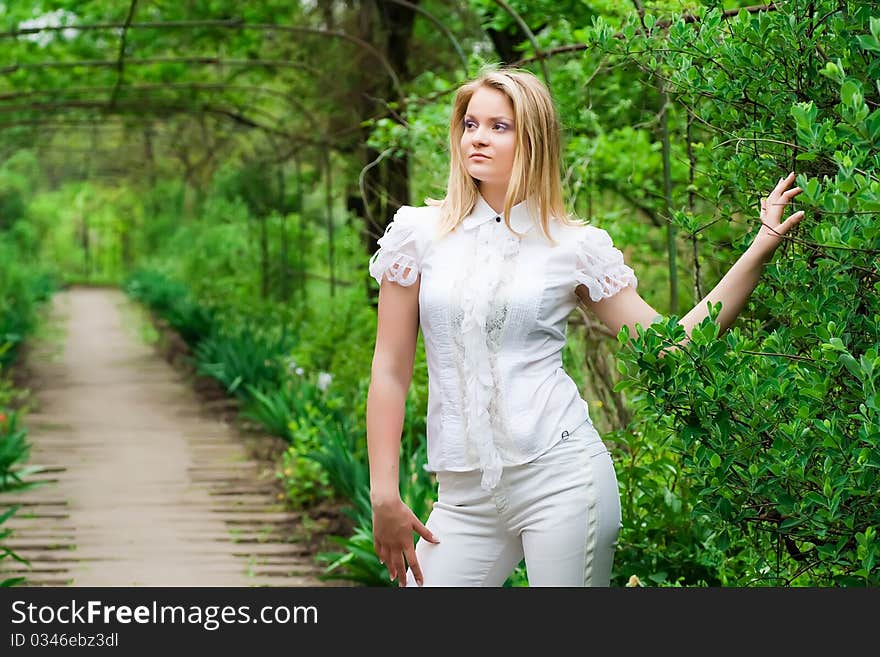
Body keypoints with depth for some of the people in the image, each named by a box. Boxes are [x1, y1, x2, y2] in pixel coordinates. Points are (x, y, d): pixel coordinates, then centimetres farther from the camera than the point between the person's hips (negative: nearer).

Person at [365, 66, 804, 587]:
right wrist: (384, 495, 2)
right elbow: (391, 370, 6)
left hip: (561, 476, -2)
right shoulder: (419, 232, 5)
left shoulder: (575, 246, 3)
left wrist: (760, 249, -2)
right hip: (465, 496, 2)